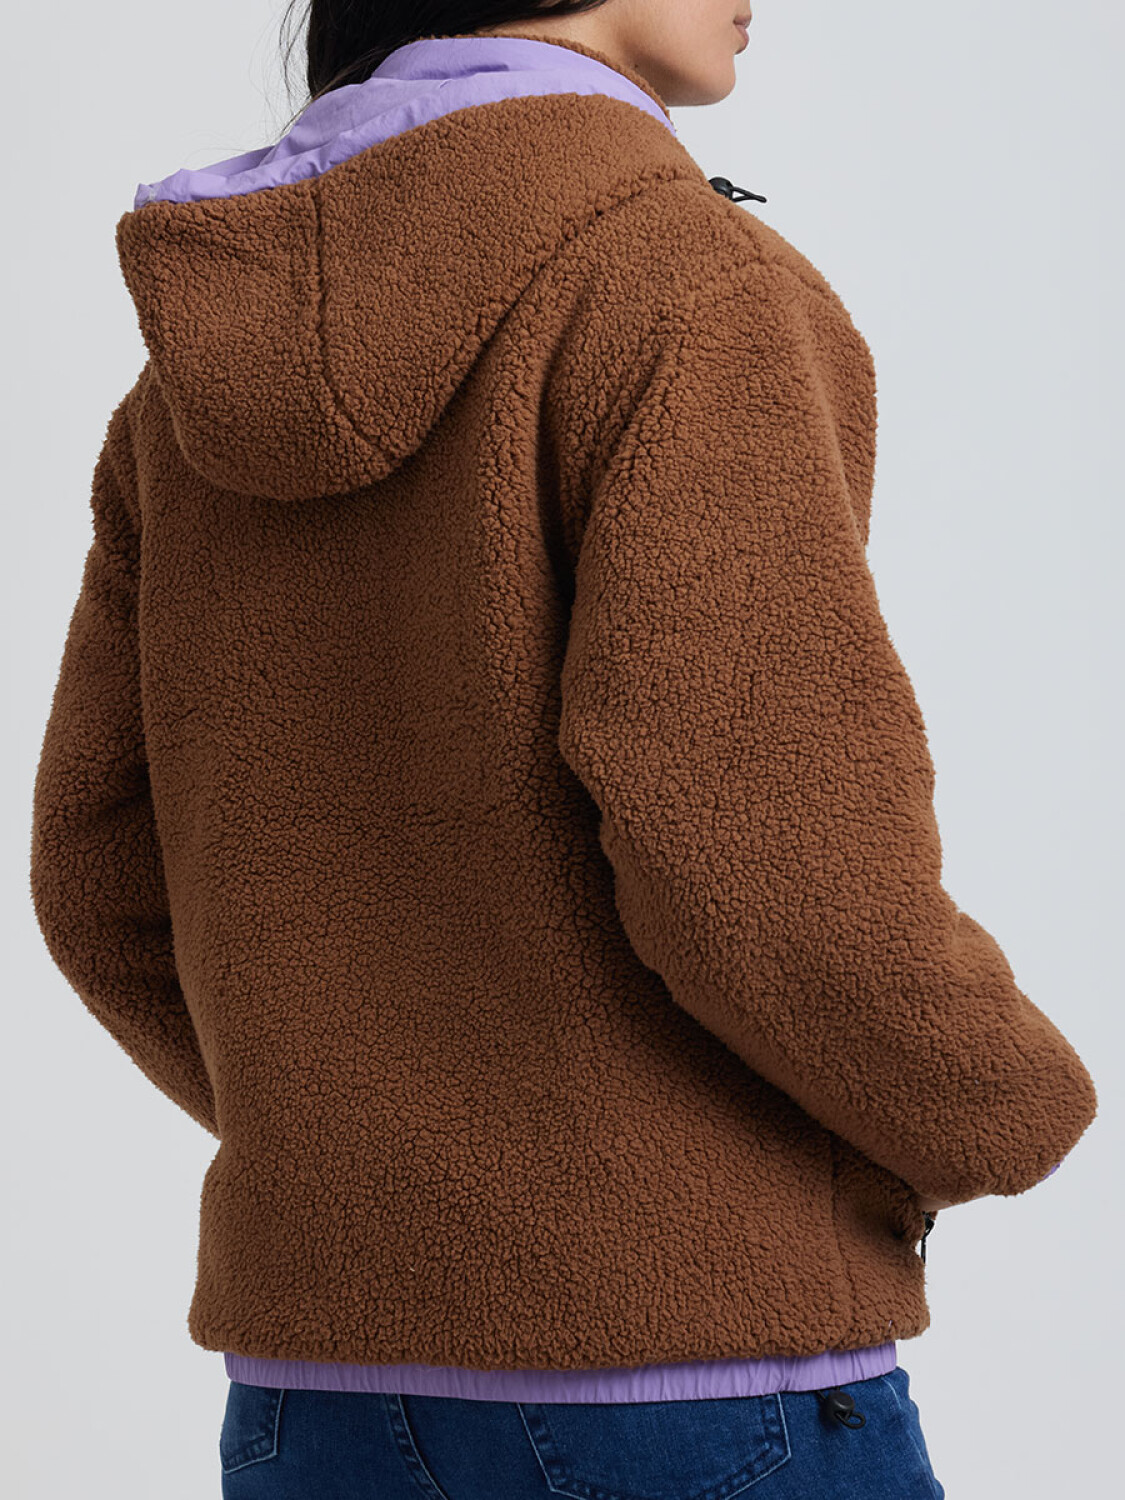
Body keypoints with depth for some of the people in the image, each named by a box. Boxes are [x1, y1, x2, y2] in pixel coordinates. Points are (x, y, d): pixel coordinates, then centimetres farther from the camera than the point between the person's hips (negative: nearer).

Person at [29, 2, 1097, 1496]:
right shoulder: (682, 279, -13)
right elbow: (766, 868, -22)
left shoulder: (218, 363, 8)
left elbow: (112, 885, 12)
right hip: (698, 1357, -7)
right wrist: (1000, 1108, -2)